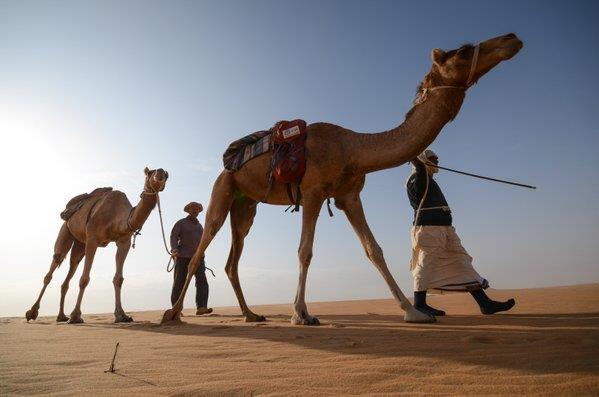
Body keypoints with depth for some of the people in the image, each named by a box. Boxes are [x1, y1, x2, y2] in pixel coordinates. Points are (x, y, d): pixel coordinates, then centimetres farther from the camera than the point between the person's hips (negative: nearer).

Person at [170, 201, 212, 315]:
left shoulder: (199, 225, 21)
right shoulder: (181, 223, 6)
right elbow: (173, 236, -5)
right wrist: (174, 249, -23)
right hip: (183, 257, -4)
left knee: (202, 281, -14)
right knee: (179, 283, -2)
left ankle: (201, 307, -21)